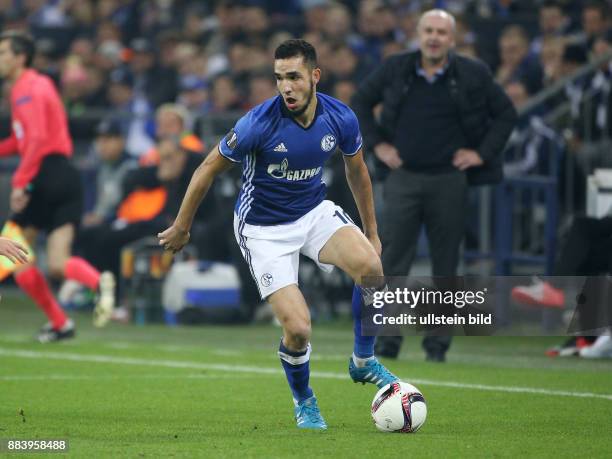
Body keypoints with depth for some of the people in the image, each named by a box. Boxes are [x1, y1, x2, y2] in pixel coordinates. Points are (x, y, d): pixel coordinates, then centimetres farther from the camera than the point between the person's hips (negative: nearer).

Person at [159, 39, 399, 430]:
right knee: (298, 329, -16)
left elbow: (357, 171, 9)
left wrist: (371, 232, 16)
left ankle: (363, 361, -2)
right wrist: (182, 228, 1)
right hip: (264, 229, -3)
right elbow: (209, 170, -8)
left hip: (314, 211, 4)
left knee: (370, 265, -27)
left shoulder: (341, 119, -12)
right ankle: (304, 402, 17)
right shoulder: (259, 123, -24)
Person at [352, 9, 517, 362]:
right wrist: (377, 144, 5)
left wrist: (483, 153, -1)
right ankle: (389, 339, -1)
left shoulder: (473, 75, 0)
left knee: (445, 264, 3)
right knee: (393, 260, -6)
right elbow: (361, 101, 15)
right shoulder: (395, 69, 3)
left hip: (450, 179, 0)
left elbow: (506, 113, 9)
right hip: (403, 176, 0)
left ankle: (438, 342, 10)